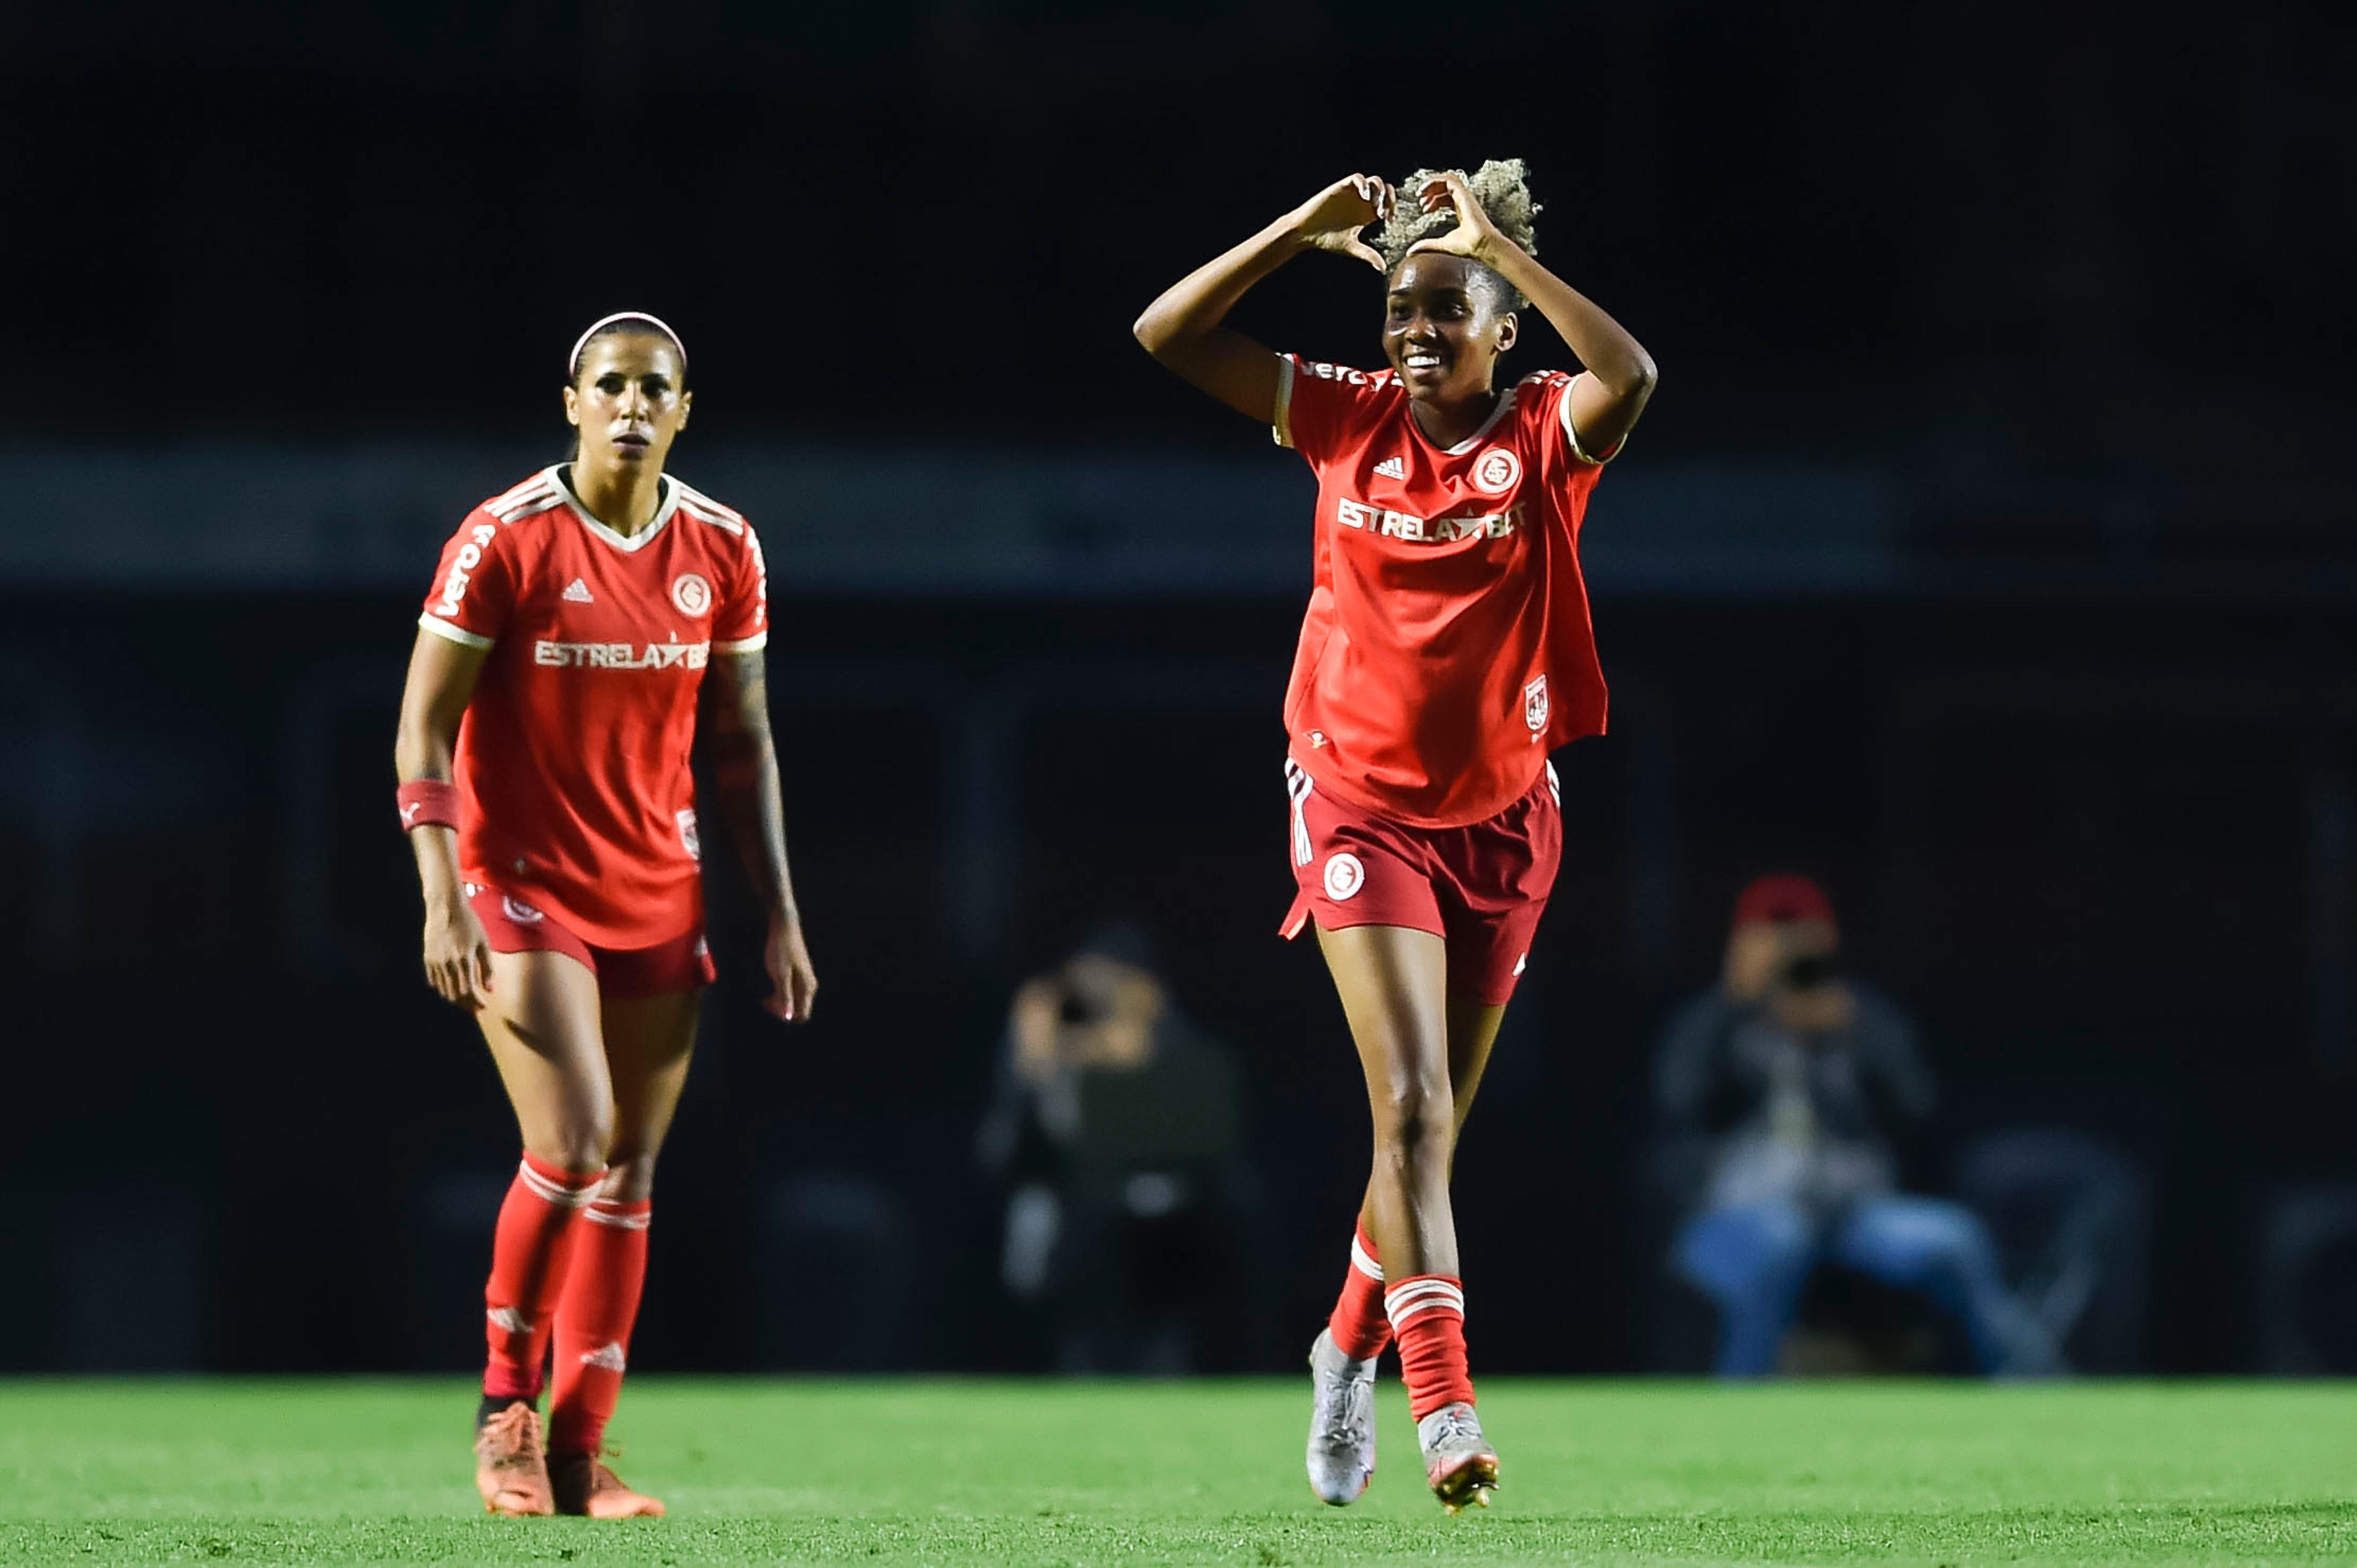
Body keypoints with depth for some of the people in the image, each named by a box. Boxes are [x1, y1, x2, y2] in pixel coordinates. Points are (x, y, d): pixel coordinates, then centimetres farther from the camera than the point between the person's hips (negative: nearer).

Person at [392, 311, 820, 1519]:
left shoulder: (721, 550, 3)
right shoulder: (505, 541, -10)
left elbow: (741, 743, 11)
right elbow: (423, 729, -9)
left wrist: (780, 916, 7)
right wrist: (443, 900, -17)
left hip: (659, 896, 5)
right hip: (523, 886, -5)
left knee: (630, 1170, 3)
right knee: (570, 1148, -17)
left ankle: (578, 1456, 10)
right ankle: (505, 1407, 3)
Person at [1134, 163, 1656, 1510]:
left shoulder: (1544, 439, -7)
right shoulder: (1351, 419, -3)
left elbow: (1631, 376, -31)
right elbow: (1167, 336, -5)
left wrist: (1498, 244, -27)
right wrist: (1303, 233, -10)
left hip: (1502, 817, 1)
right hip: (1362, 808, -1)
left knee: (1433, 1122, 13)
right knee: (1413, 1103, -17)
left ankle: (1352, 1347, 38)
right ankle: (1444, 1402, -24)